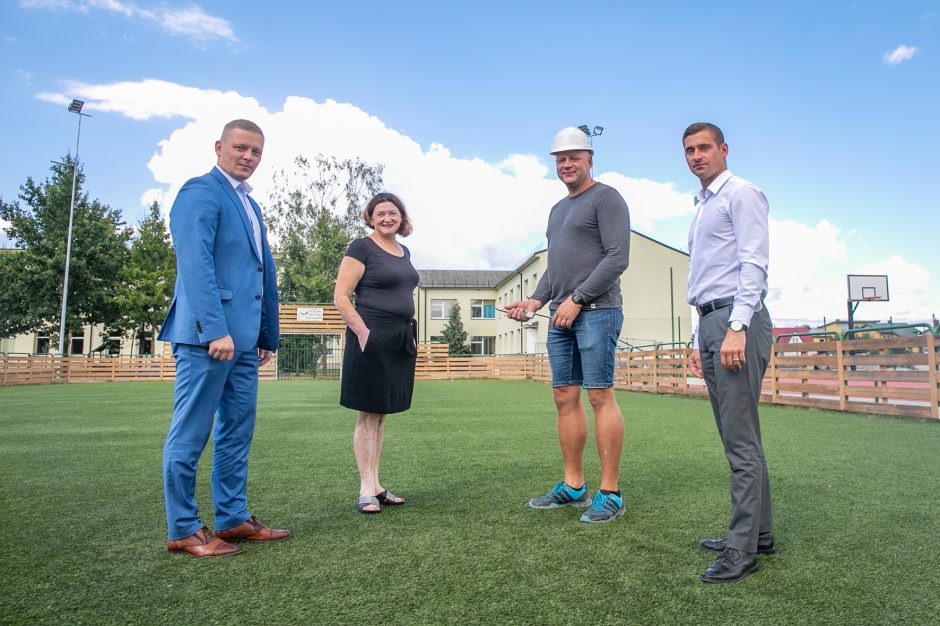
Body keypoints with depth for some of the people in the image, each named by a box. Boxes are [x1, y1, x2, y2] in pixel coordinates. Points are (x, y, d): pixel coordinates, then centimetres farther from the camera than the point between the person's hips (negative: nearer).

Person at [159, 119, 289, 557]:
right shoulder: (200, 192, -6)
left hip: (244, 338, 9)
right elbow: (196, 265, -18)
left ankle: (233, 519, 23)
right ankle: (183, 530, 12)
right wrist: (216, 329, -24)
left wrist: (268, 334, 17)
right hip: (208, 334, -9)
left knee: (237, 432, 13)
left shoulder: (250, 204, 22)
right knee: (191, 434, 1)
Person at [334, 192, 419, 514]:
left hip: (400, 340, 7)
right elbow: (341, 296, -11)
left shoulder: (404, 251, 17)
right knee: (367, 414, -1)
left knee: (381, 414, 12)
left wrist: (411, 335, 16)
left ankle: (376, 485, 20)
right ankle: (366, 490, 6)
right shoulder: (362, 247, -5)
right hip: (372, 339, -7)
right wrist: (363, 332, -19)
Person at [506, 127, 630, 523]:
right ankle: (573, 486, 16)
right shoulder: (558, 210, 23)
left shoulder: (606, 198, -2)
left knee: (600, 396, -8)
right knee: (564, 397, 7)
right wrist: (534, 301, 10)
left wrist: (576, 300, -15)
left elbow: (618, 258, -12)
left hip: (596, 312, -8)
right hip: (562, 316, 8)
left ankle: (610, 494, 0)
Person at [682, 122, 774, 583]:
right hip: (711, 323, 9)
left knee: (740, 438, -9)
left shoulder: (742, 194, 0)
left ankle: (742, 550, -5)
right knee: (739, 438, 10)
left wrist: (737, 327, -21)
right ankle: (758, 533, 18)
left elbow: (753, 264, -12)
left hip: (738, 319, -9)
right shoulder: (702, 208, 26)